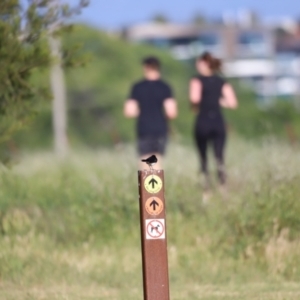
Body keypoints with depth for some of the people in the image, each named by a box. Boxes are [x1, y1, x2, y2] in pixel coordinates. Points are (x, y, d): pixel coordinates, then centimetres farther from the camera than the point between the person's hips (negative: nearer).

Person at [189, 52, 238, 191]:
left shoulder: (197, 80, -5)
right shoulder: (222, 82, 8)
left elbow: (194, 98, -22)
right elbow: (232, 103, 1)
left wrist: (195, 105, 0)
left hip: (203, 121, -3)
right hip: (218, 122, 3)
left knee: (203, 156, 11)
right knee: (219, 154, 2)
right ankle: (220, 167, -28)